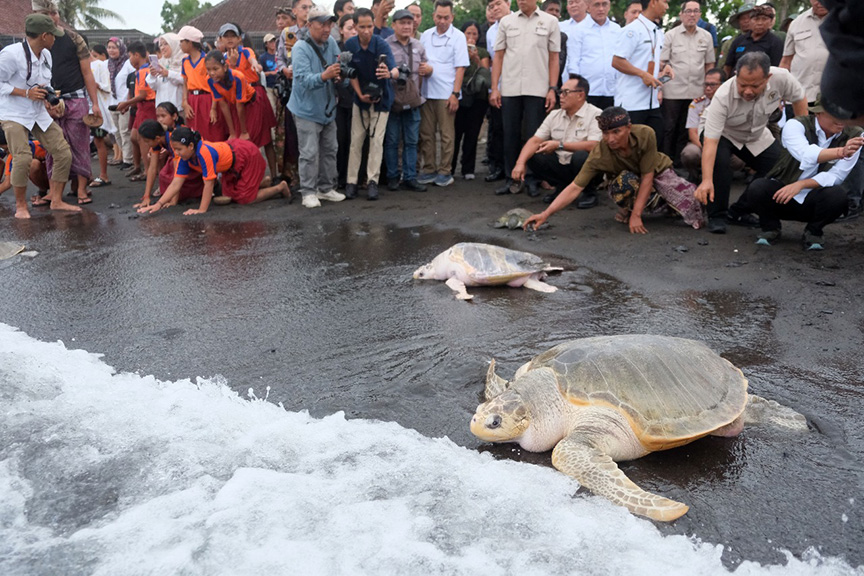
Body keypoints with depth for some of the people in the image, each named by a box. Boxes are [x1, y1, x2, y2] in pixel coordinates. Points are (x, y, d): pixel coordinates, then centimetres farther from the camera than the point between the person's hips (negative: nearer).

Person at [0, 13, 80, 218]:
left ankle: (56, 200, 14)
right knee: (23, 158, -20)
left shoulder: (46, 55, 5)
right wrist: (26, 93, -22)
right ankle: (20, 205, 0)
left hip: (40, 114, 7)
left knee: (64, 154, 0)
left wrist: (48, 102, 1)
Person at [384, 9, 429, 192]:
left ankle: (410, 178, 13)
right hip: (392, 101, -4)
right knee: (392, 141, 4)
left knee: (411, 141, 7)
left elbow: (427, 68, 21)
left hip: (413, 101, 5)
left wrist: (429, 69, -1)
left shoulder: (418, 46, 13)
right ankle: (392, 177, 15)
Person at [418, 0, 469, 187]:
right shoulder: (426, 35, 11)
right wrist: (421, 69, -5)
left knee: (447, 135, 1)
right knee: (426, 133, 6)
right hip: (426, 92, 4)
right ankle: (429, 170, 14)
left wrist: (455, 94, -12)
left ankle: (444, 172, 7)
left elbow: (460, 68, -5)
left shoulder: (458, 37, -1)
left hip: (446, 94, -4)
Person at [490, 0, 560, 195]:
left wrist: (552, 89, -4)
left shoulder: (550, 22, 5)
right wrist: (494, 88, 1)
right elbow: (498, 57, 9)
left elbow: (554, 58, 4)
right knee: (511, 135, 5)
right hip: (509, 89, 2)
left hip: (537, 89, -2)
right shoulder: (506, 22, 9)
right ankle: (511, 178, 13)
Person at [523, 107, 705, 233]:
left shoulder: (645, 134, -32)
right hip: (630, 180, 0)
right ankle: (627, 211, -6)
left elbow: (647, 176, -27)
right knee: (625, 179, -39)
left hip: (658, 171, 1)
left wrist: (636, 215, -31)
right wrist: (545, 214, -43)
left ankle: (661, 201, 18)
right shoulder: (599, 154, -30)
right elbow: (575, 187, -32)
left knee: (697, 219, -13)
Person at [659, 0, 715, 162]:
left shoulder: (706, 37, 10)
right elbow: (661, 63, -2)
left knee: (686, 130, 7)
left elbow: (709, 65, 14)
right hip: (672, 92, -3)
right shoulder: (671, 35, 2)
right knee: (669, 128, -1)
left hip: (697, 92, 3)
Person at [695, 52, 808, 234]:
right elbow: (710, 140, -42)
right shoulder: (723, 96, -37)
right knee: (718, 161, -34)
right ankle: (716, 216, -17)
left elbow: (799, 97, -4)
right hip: (722, 134, -4)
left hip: (757, 136, 4)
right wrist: (706, 181, -51)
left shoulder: (781, 78, -28)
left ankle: (738, 212, 6)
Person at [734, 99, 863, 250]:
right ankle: (770, 229, 0)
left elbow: (836, 176, -14)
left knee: (837, 195, -32)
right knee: (757, 187, -31)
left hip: (813, 201, 1)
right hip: (781, 195, -1)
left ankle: (813, 232, 0)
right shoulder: (796, 125, -13)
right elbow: (806, 155, -33)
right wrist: (840, 152, -49)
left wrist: (801, 184, -29)